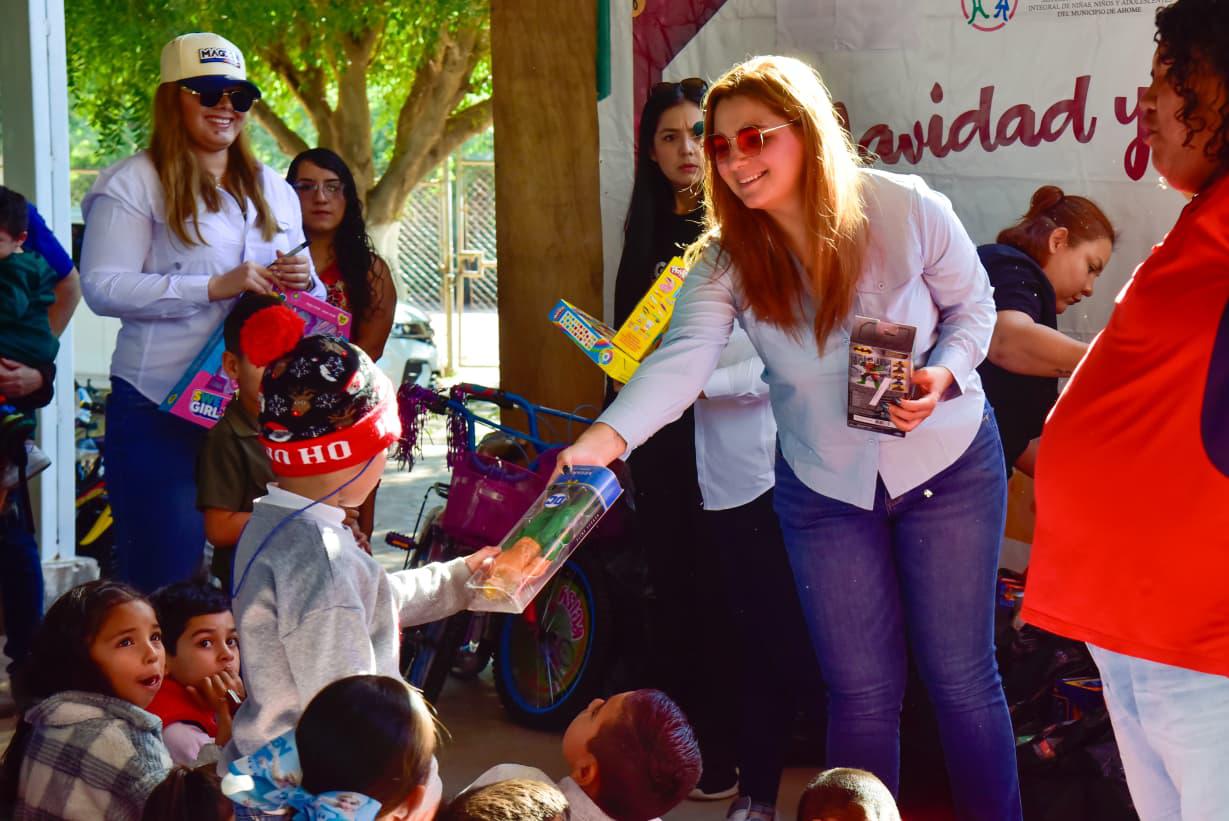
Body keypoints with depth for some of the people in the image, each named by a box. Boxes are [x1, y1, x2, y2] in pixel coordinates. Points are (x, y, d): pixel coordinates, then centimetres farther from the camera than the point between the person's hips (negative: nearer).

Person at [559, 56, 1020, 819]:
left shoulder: (907, 210, -16)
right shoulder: (727, 258, -11)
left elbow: (972, 305, -1)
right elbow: (684, 358, -26)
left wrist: (944, 374, -22)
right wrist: (607, 436, -44)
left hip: (947, 462, -2)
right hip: (825, 488, 2)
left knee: (960, 675, 3)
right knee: (860, 691, 7)